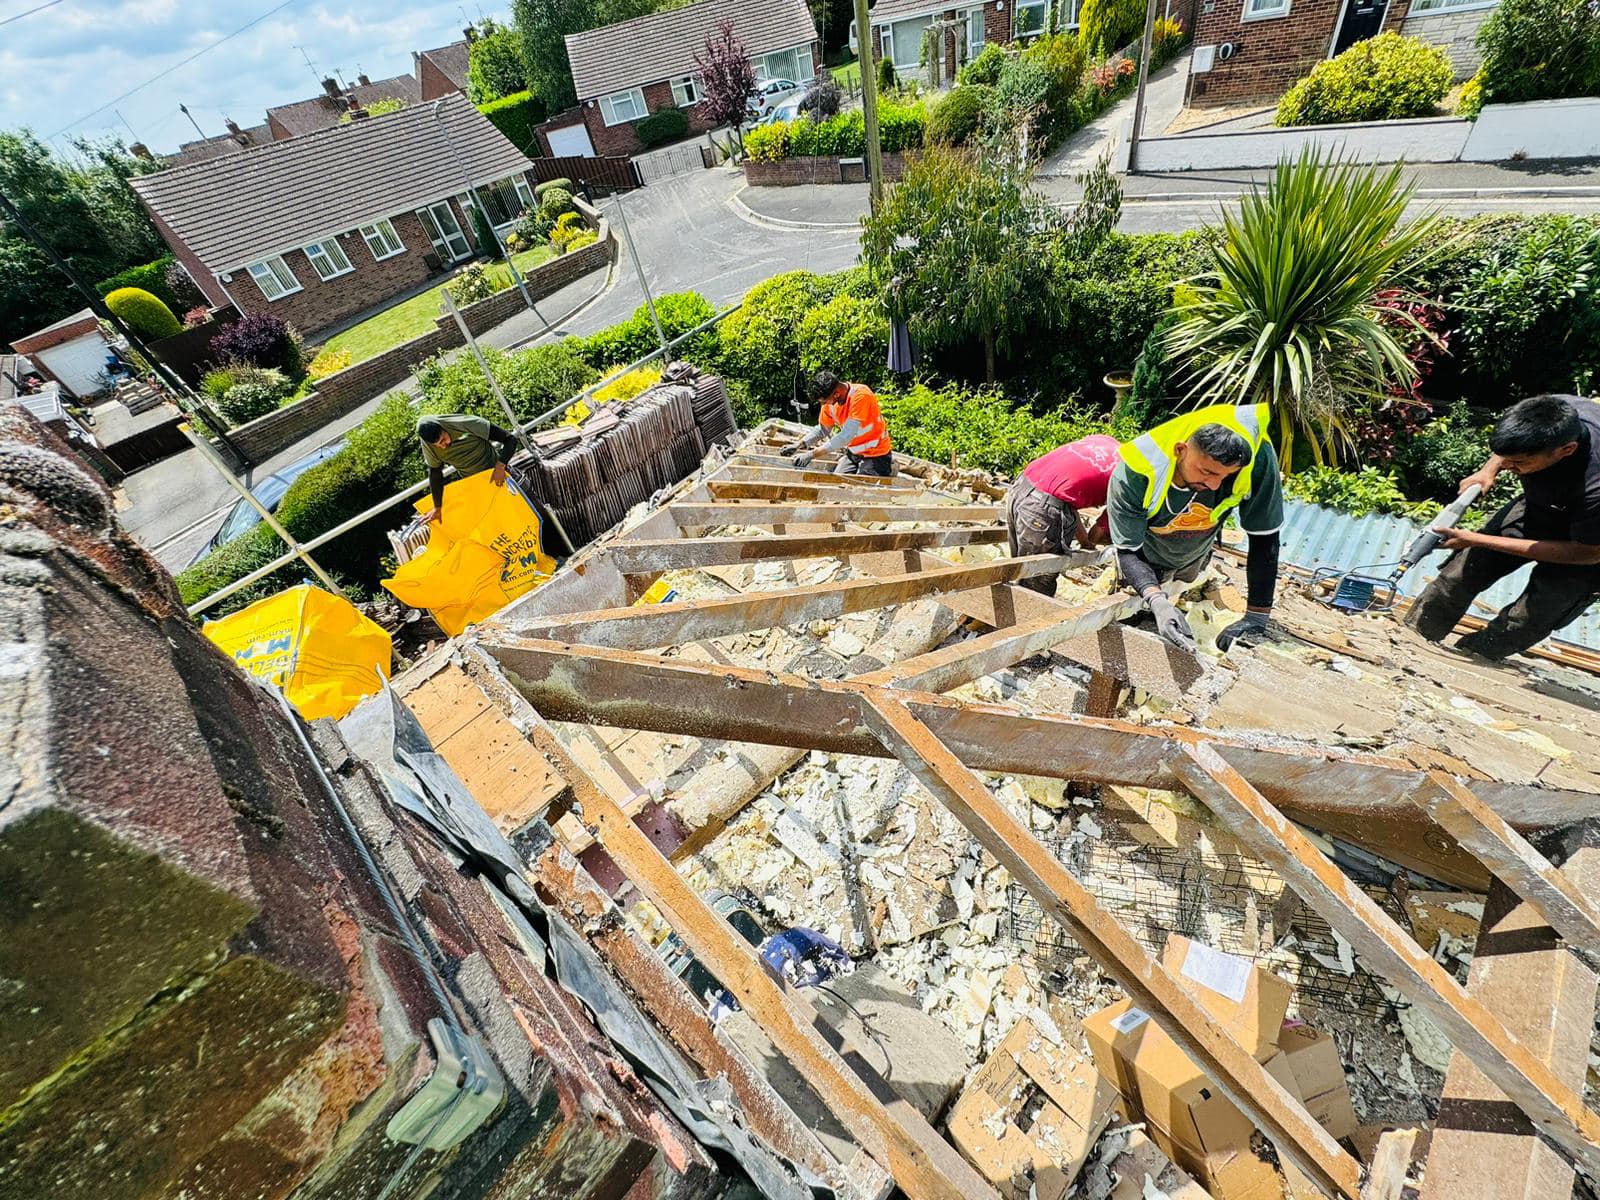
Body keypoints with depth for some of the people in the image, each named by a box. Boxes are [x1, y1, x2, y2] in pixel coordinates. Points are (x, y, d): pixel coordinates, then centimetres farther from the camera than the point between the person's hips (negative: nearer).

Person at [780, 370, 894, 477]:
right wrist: (799, 444, -6)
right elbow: (822, 429, 11)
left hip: (875, 454, -6)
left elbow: (846, 436, -31)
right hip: (853, 453, 7)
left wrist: (812, 454, -33)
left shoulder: (861, 395, -26)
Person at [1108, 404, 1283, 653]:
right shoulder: (1134, 474, -40)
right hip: (1143, 558, -2)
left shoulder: (1256, 456, -37)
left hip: (1194, 558, 3)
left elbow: (1264, 537, -29)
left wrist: (1256, 618, -30)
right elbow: (1128, 552, -32)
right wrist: (1157, 601, -50)